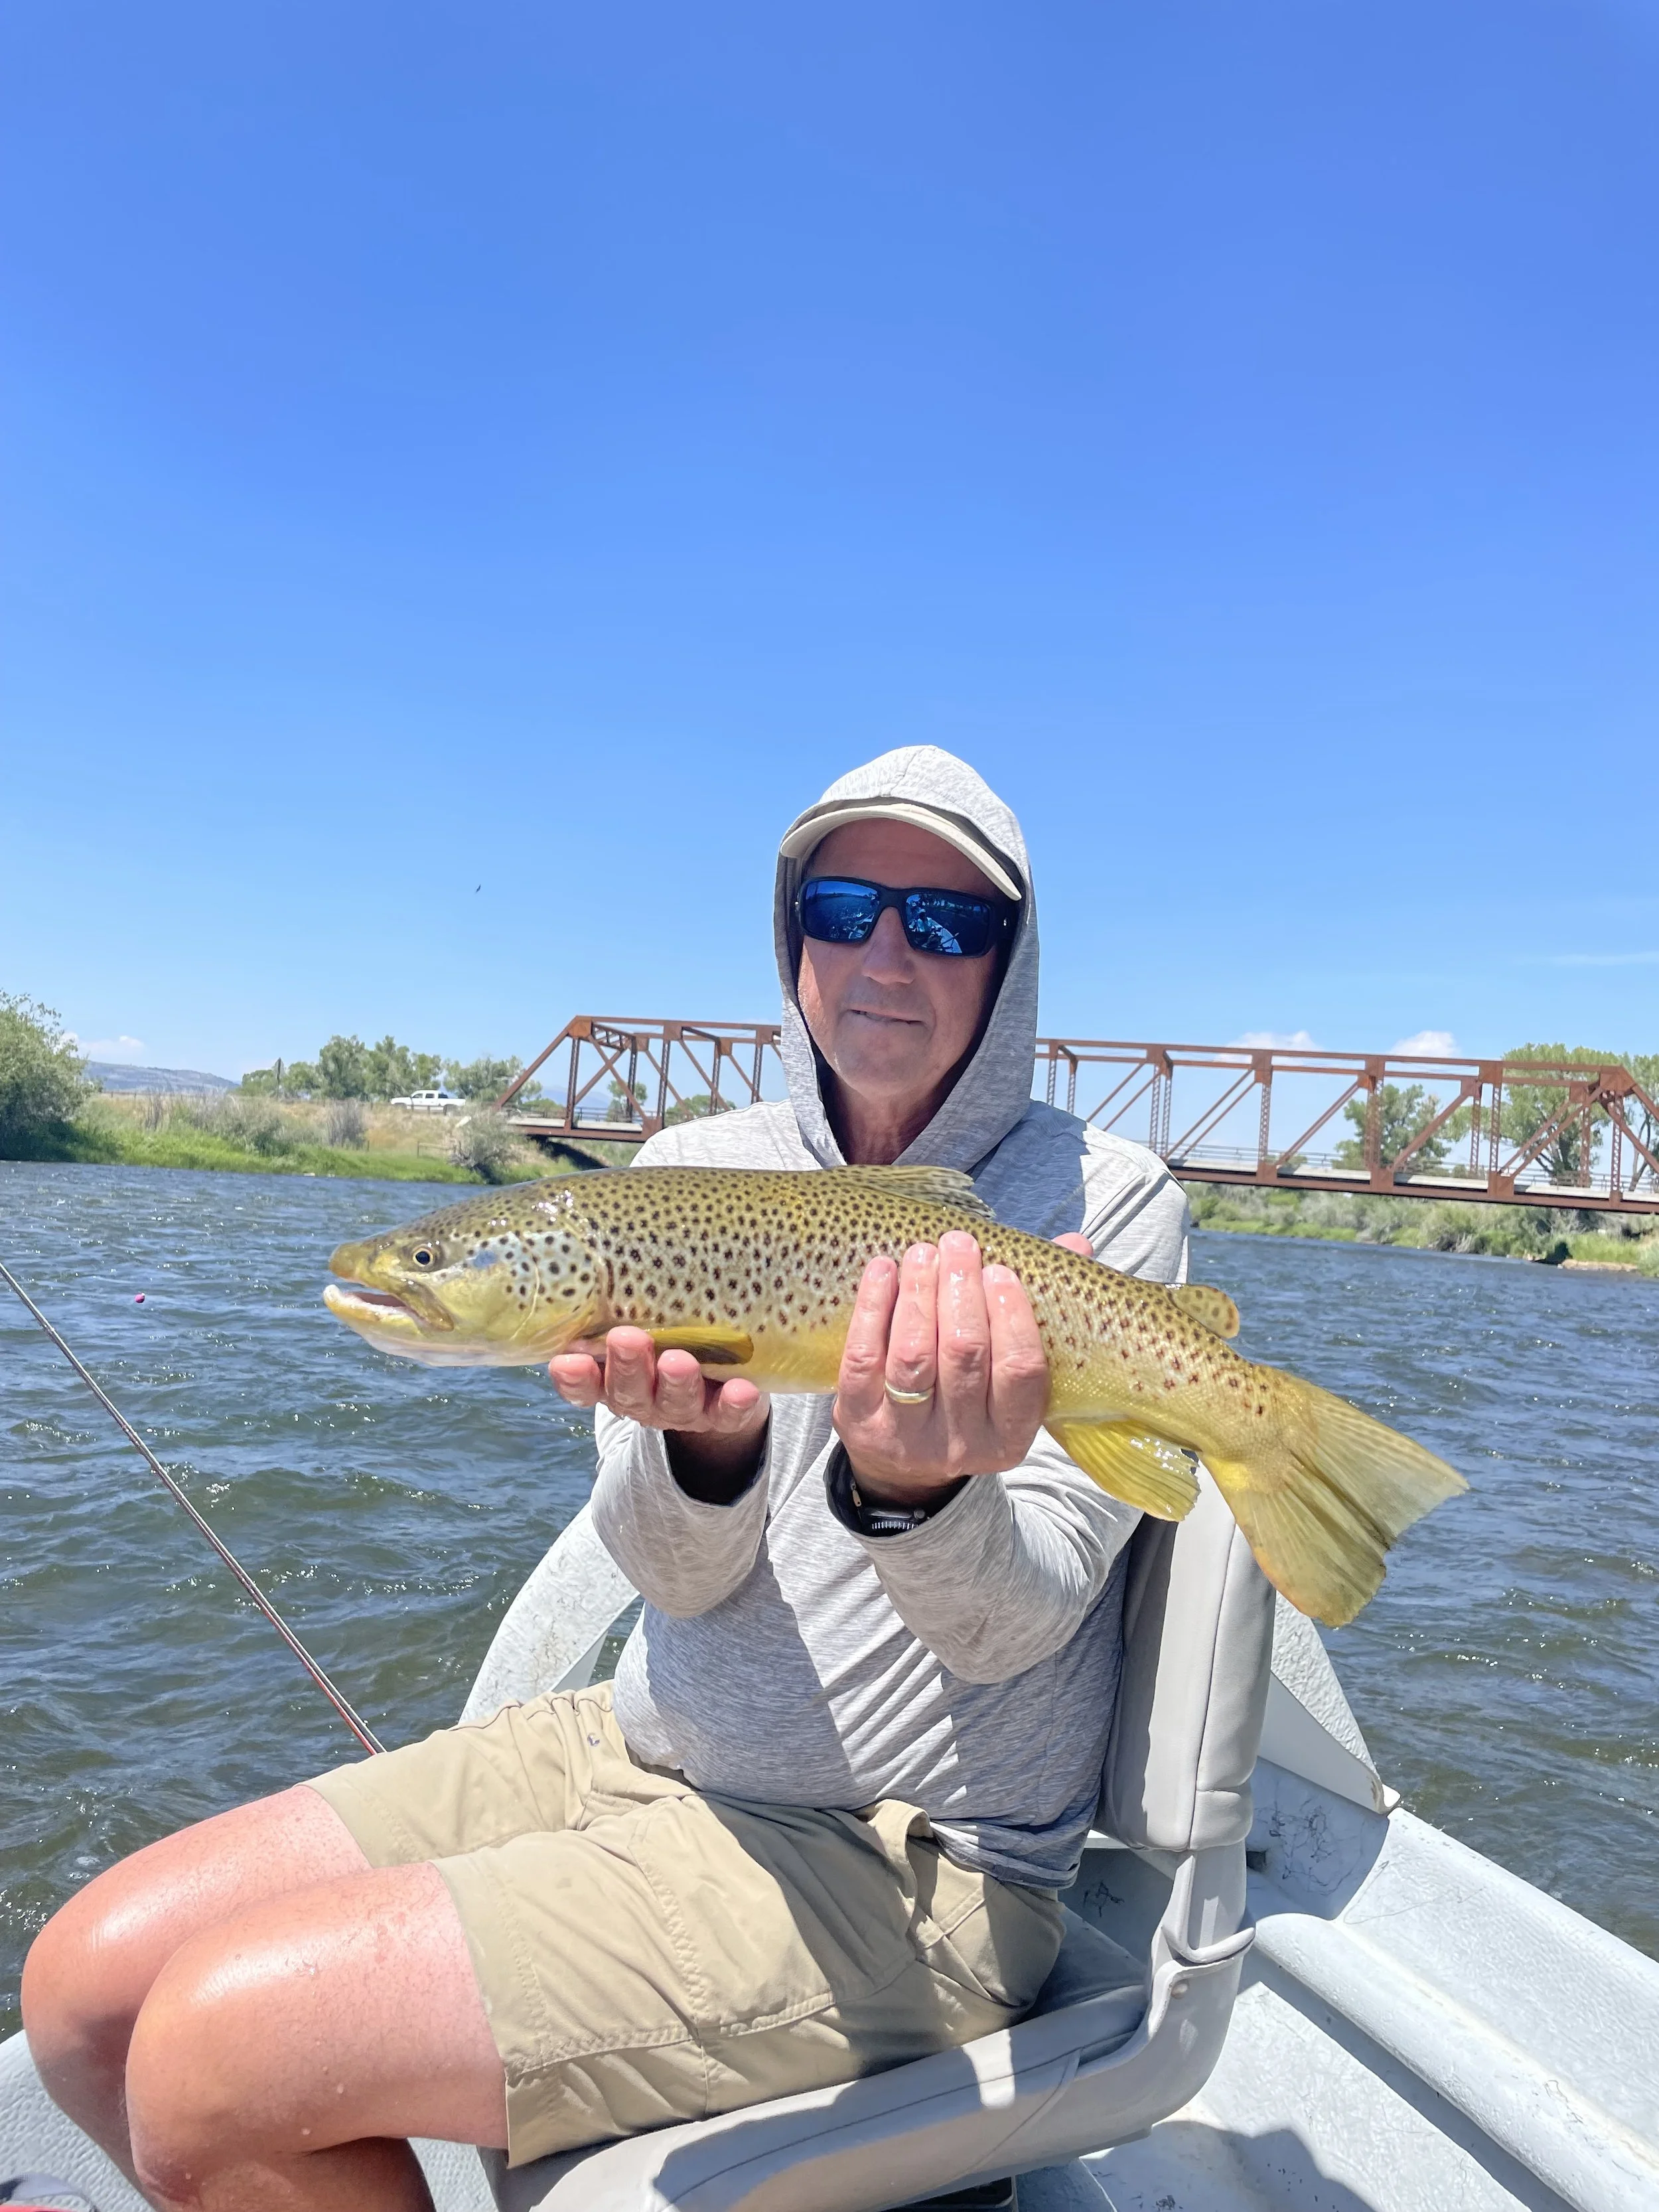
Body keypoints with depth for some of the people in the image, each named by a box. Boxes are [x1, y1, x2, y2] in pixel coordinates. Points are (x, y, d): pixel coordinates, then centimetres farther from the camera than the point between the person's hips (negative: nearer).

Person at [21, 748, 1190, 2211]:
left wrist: (916, 1494, -37)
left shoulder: (1105, 1202, -9)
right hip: (637, 1750, 5)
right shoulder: (696, 1169, 3)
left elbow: (1016, 1624, -15)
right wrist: (701, 1441, -29)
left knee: (211, 2056, -16)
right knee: (90, 1983, 0)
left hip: (911, 1857, -5)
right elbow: (678, 1574, -5)